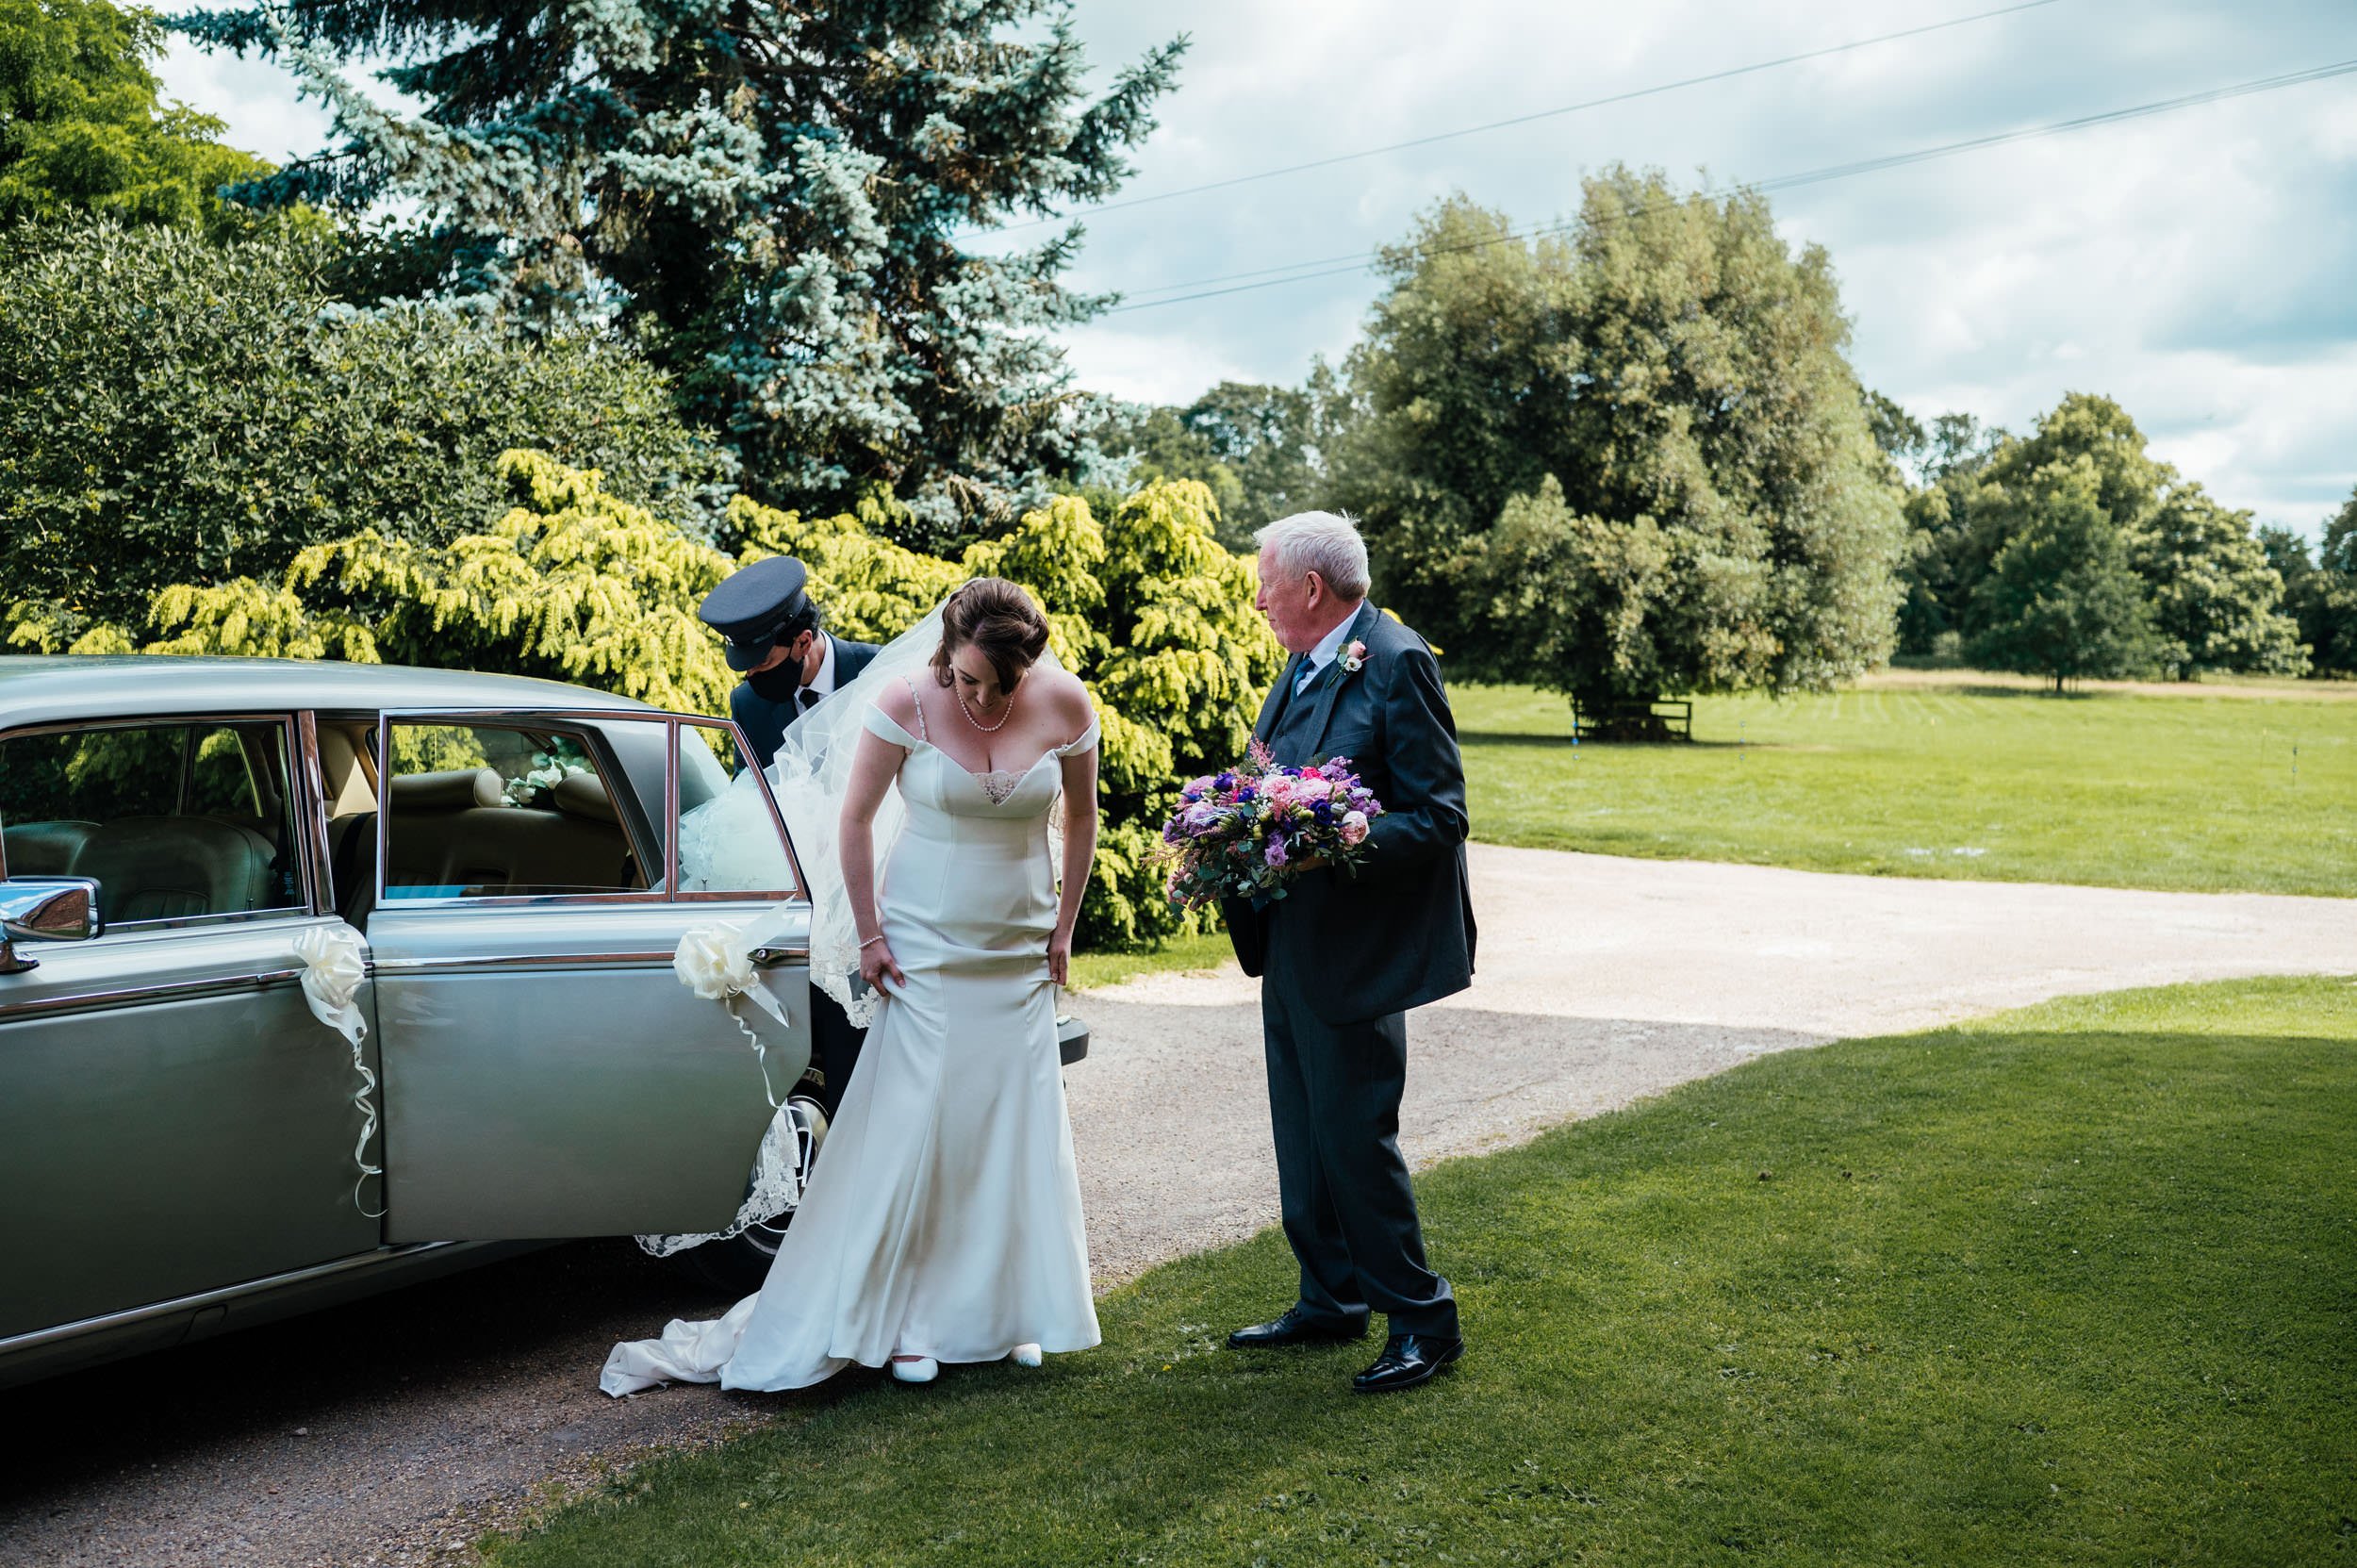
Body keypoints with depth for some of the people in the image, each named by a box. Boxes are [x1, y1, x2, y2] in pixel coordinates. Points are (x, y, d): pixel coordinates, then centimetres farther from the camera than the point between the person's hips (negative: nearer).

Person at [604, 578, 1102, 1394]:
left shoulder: (1065, 705, -10)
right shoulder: (904, 700, -16)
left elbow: (1081, 819, 5)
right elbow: (855, 820, -6)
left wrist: (1063, 927, 7)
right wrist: (868, 936, -6)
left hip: (1021, 951, 3)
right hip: (925, 944, -2)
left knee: (1017, 1125, 6)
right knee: (915, 1124, -3)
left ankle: (1003, 1310, 20)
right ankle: (910, 1320, 9)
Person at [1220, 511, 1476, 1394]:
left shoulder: (1397, 664, -16)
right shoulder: (1304, 666, 11)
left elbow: (1440, 817, -18)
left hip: (1352, 954, -9)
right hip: (1292, 946, 9)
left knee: (1356, 1138, -2)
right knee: (1304, 1137, 17)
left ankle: (1421, 1320, 14)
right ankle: (1331, 1300, 32)